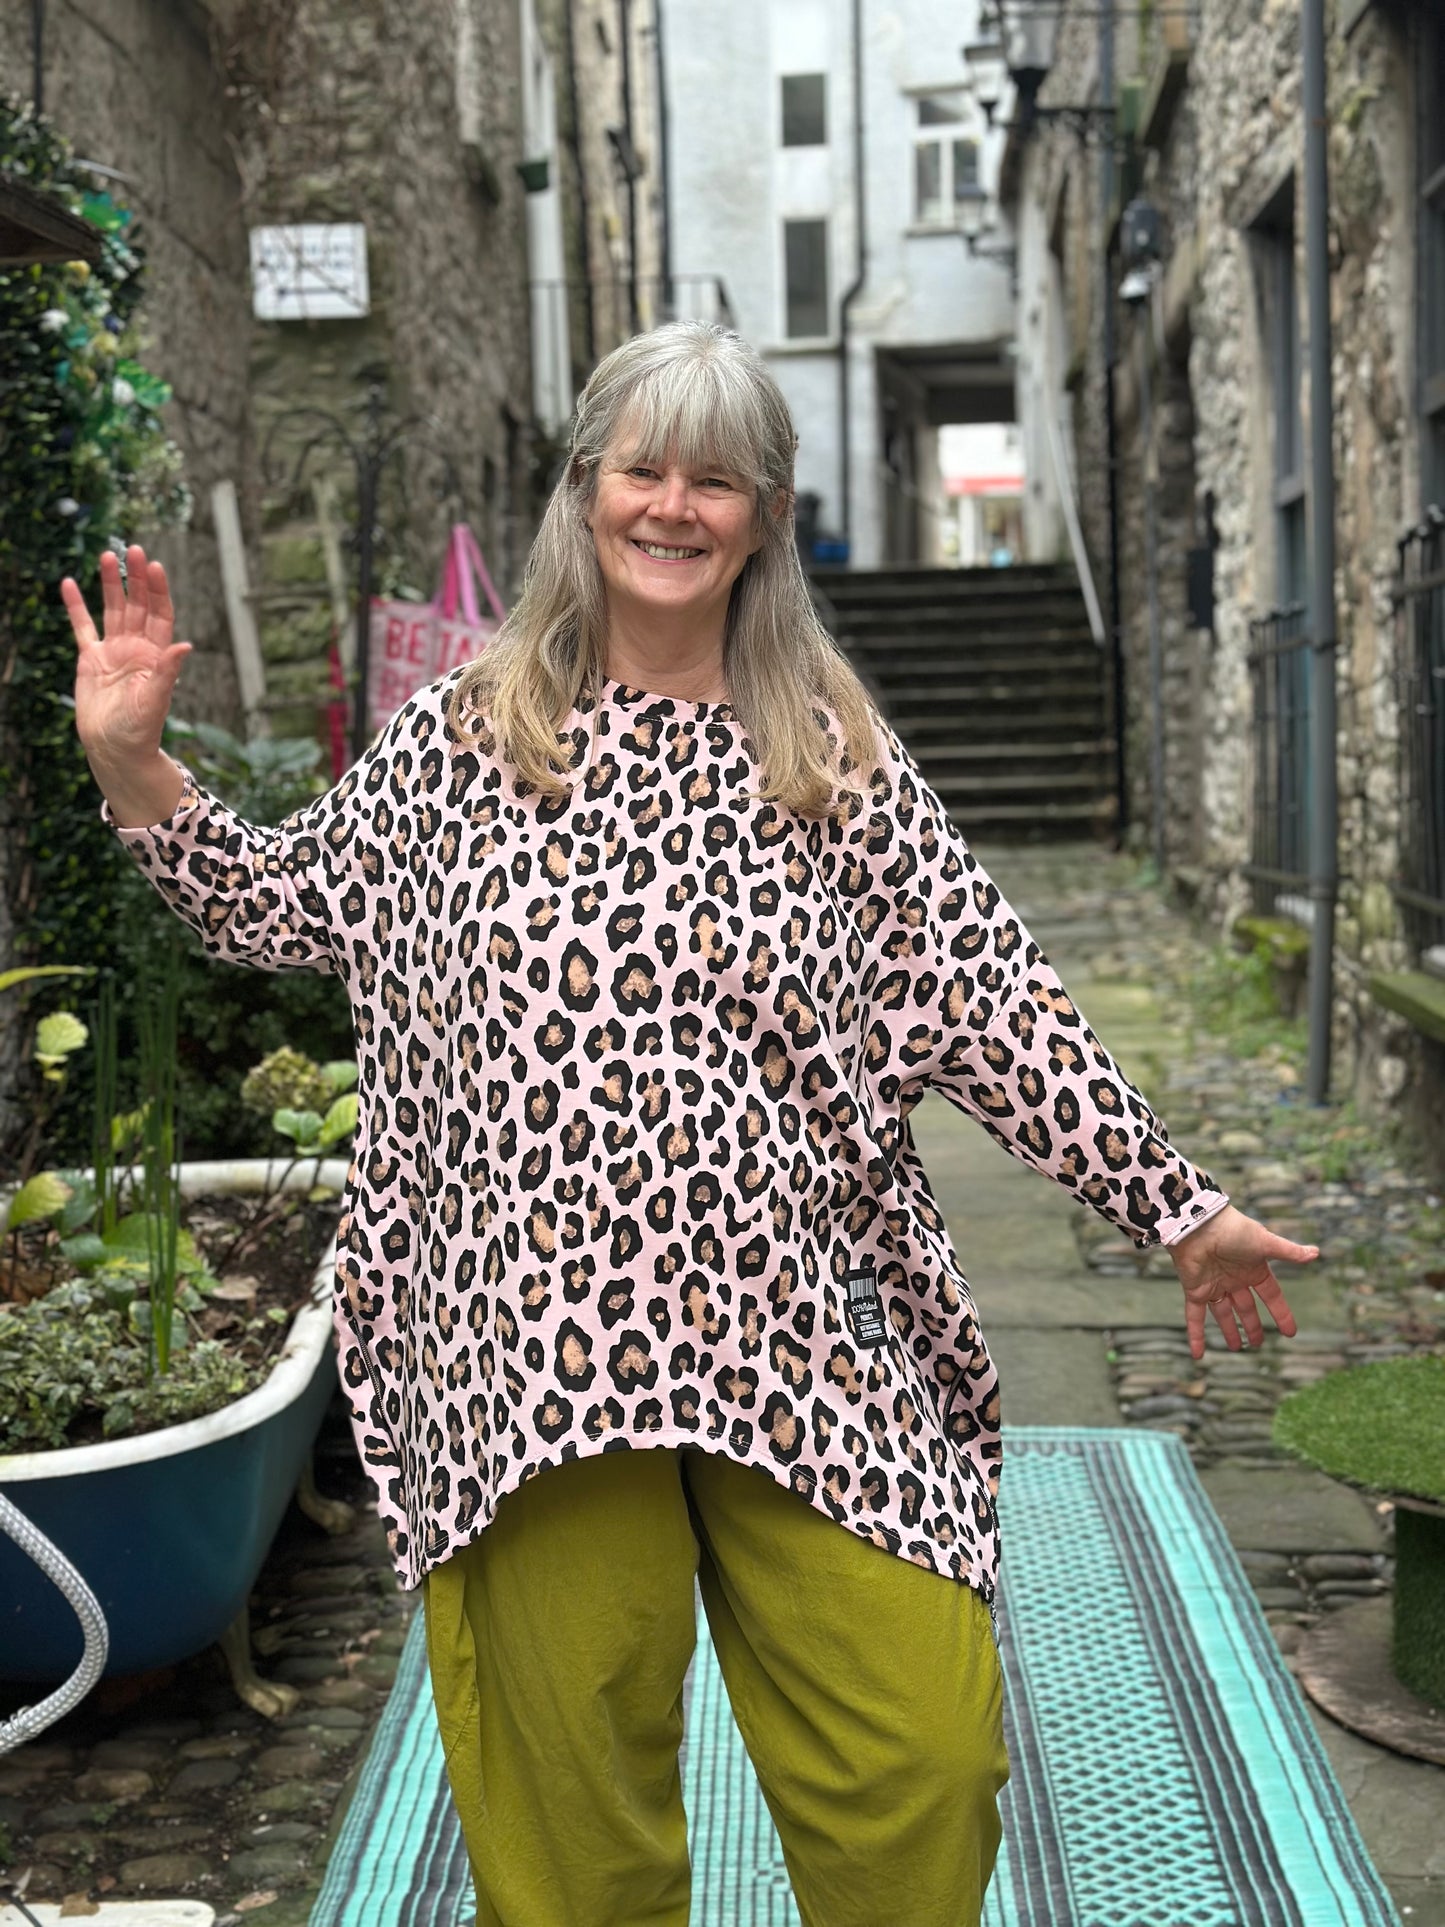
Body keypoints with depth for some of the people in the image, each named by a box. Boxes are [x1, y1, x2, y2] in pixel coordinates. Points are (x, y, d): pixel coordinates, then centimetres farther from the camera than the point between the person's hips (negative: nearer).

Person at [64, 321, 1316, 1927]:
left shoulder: (845, 765, 7)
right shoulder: (458, 739, 9)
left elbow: (991, 1007, 7)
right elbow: (270, 905, 18)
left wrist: (1177, 1209, 7)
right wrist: (131, 763, 6)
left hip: (802, 1337, 1)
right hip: (535, 1354, 0)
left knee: (926, 1764, -2)